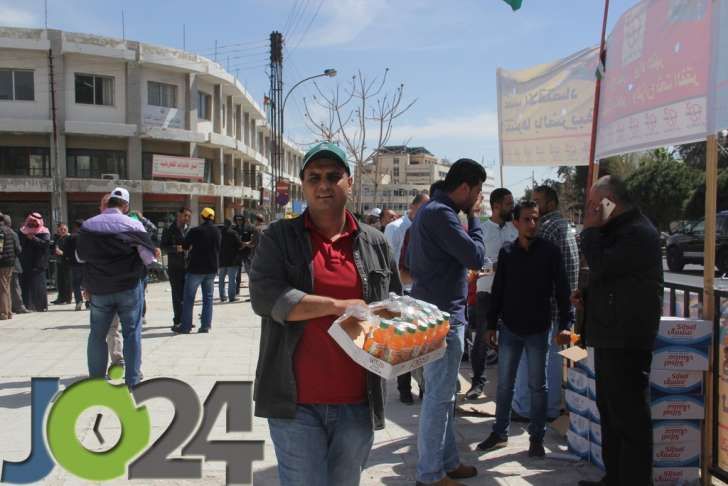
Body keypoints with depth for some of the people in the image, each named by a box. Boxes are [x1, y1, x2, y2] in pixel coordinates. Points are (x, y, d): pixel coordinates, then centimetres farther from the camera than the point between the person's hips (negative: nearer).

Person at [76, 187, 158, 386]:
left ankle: (96, 379, 21)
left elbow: (80, 257, 10)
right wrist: (155, 254, 12)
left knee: (97, 334, 14)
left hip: (99, 289, 2)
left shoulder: (88, 225, -2)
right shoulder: (133, 225, -11)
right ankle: (132, 380, 9)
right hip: (129, 287, -2)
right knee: (132, 333, 6)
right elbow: (149, 258, -10)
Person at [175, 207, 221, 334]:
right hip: (211, 269, 5)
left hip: (196, 268, -4)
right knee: (208, 297, 10)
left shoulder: (195, 231, -13)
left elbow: (184, 246, -2)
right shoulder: (217, 231, 2)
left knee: (188, 298, 3)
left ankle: (185, 326, 5)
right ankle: (206, 325, 8)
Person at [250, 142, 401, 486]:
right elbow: (263, 296, -14)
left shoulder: (375, 243, 9)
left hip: (357, 402, 3)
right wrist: (339, 306, -18)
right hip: (296, 402, -3)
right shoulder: (279, 237, 1)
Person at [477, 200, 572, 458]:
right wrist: (491, 325, 5)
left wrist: (565, 324, -12)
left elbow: (562, 290, -5)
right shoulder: (507, 252, 1)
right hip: (509, 330, 2)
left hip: (538, 331, -2)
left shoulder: (550, 251, -6)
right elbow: (497, 291, 5)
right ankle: (500, 432, 23)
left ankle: (537, 437, 21)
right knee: (504, 384, 10)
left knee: (537, 386, 8)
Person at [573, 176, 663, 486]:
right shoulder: (620, 230, 18)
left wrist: (590, 229, -12)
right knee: (611, 412, 17)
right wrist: (587, 295, 11)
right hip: (611, 337, 11)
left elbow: (602, 266, -23)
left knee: (630, 416, -4)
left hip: (626, 340, -11)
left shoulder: (638, 232, -15)